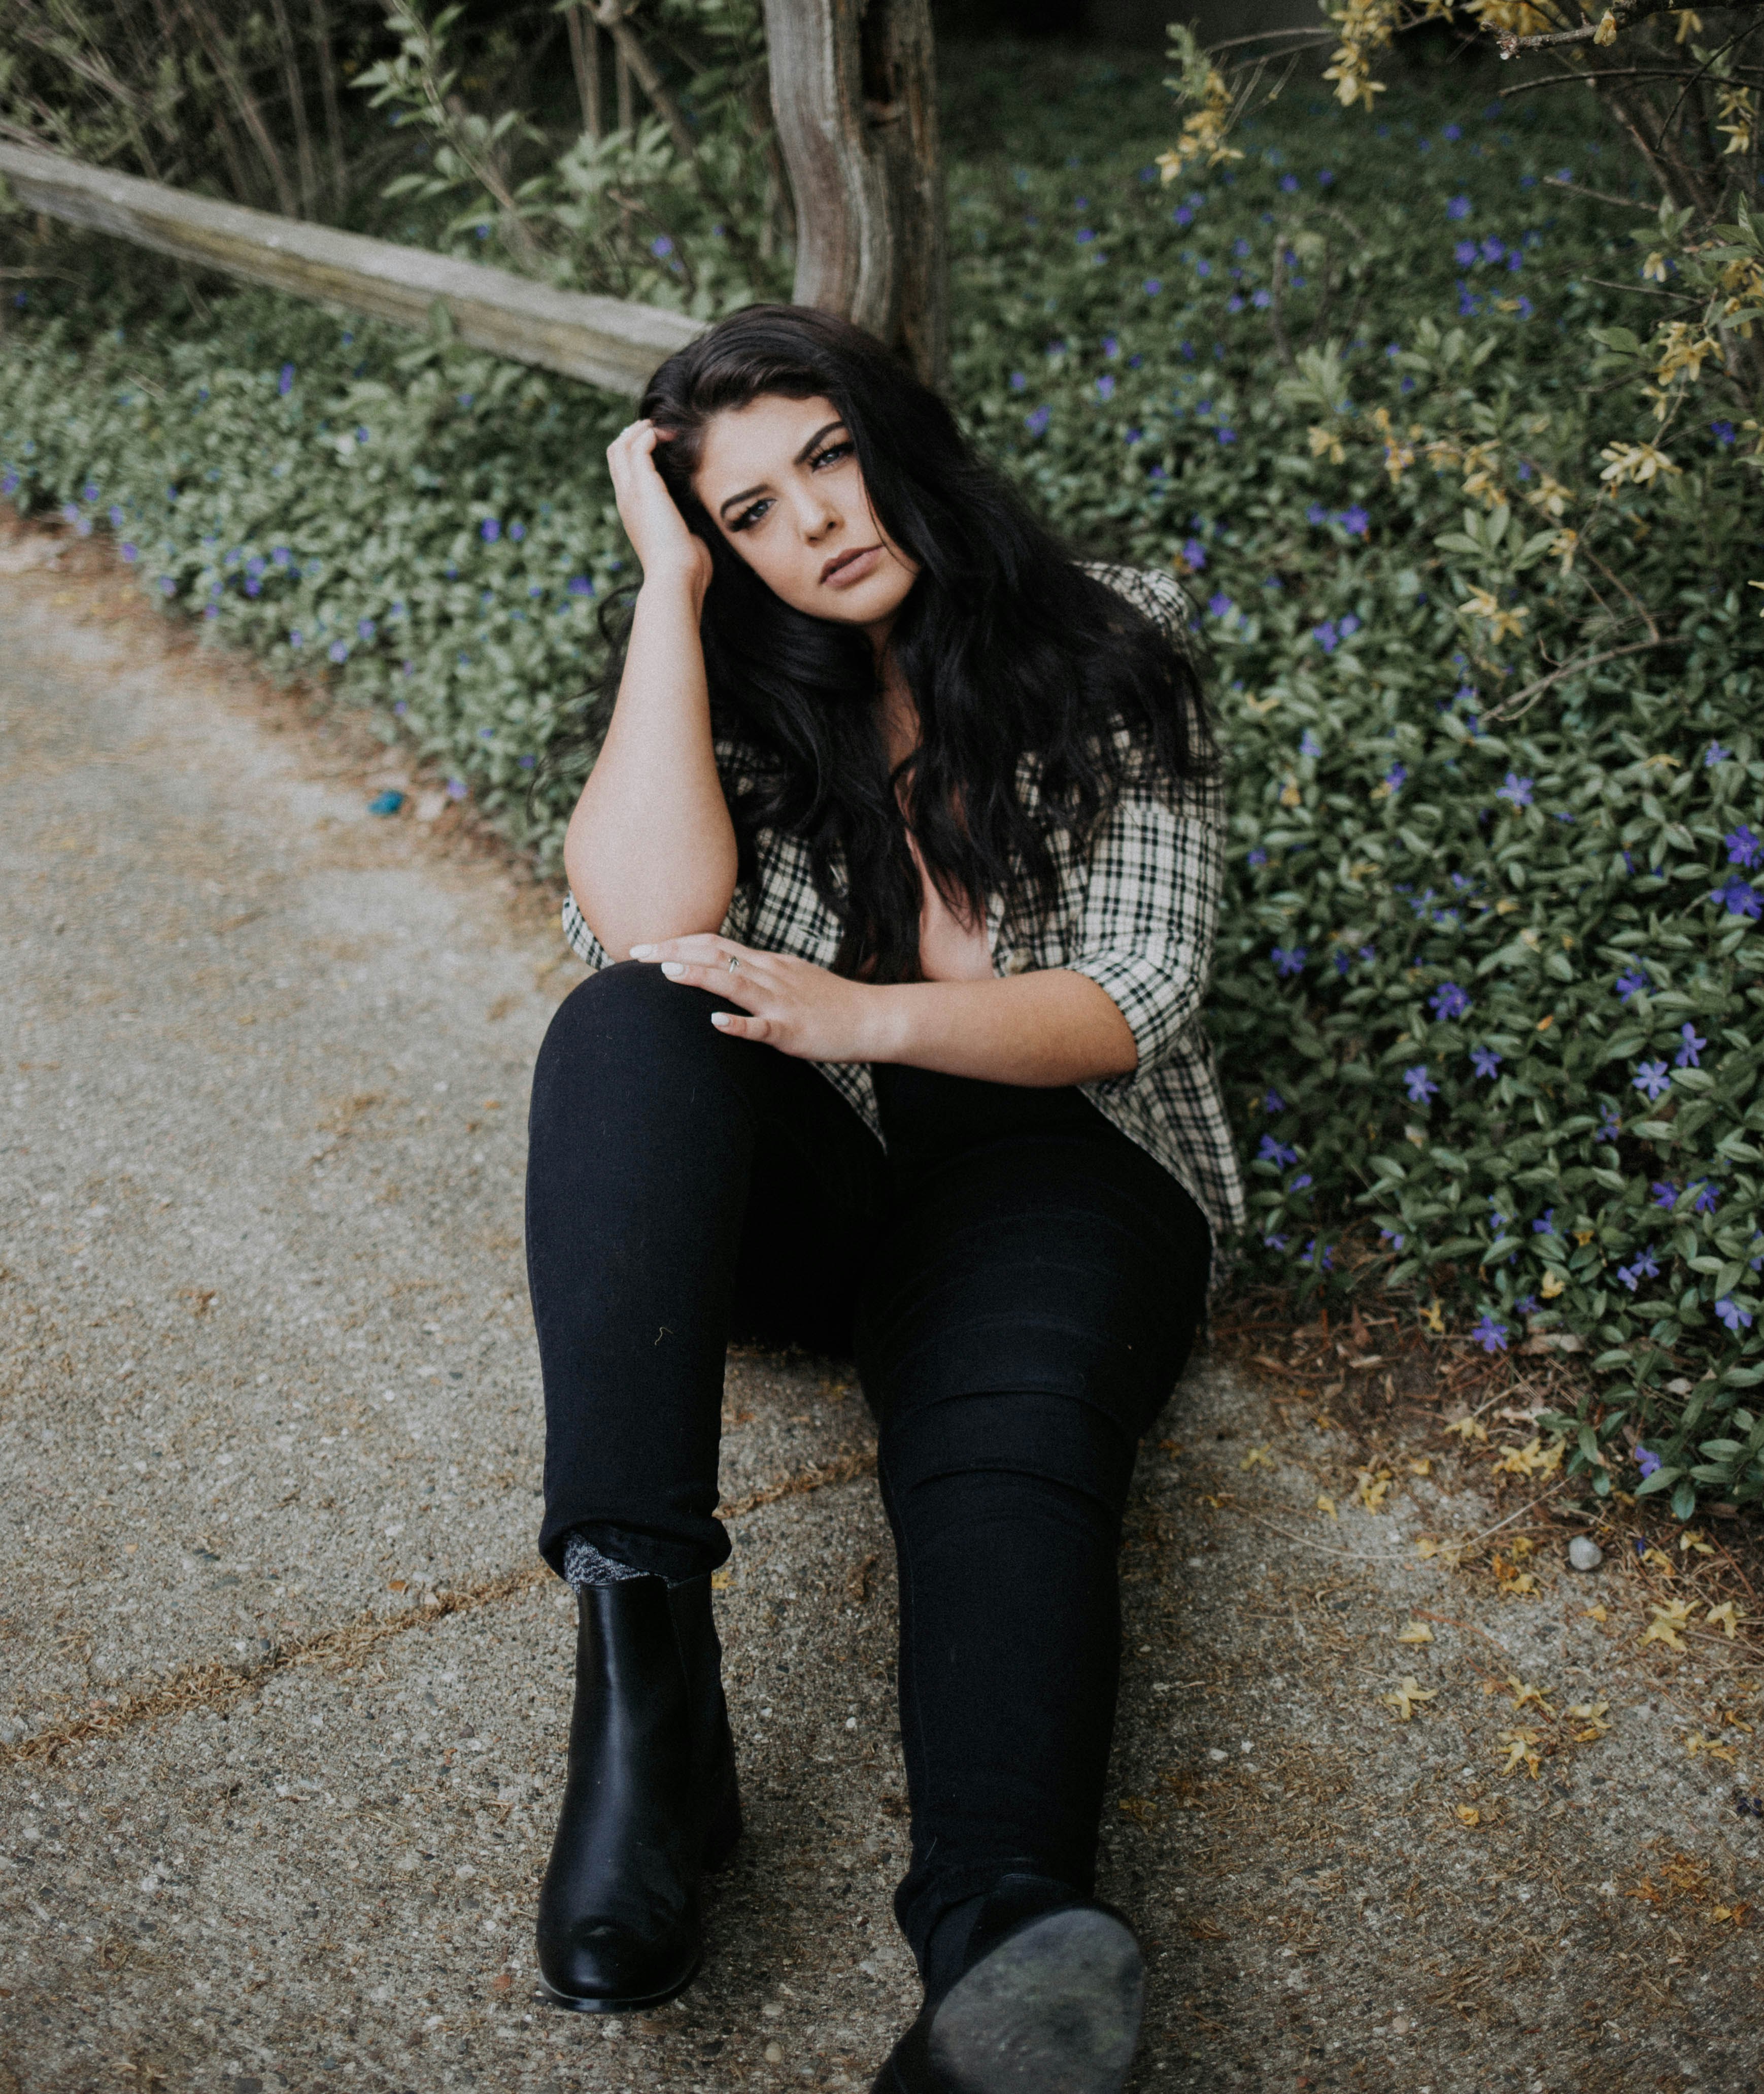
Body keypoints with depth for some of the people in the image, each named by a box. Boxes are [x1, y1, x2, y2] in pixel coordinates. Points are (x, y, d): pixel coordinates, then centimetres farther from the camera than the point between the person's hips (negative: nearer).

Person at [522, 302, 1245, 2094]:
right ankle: (639, 1663, -42)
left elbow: (1137, 996, -6)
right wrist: (670, 589, -10)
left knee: (1009, 1437, -34)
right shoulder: (737, 699, 7)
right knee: (631, 1029, -31)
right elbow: (642, 929, -15)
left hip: (1049, 1155, -1)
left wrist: (870, 1018, -22)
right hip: (789, 1182, 2)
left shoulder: (1110, 652, 3)